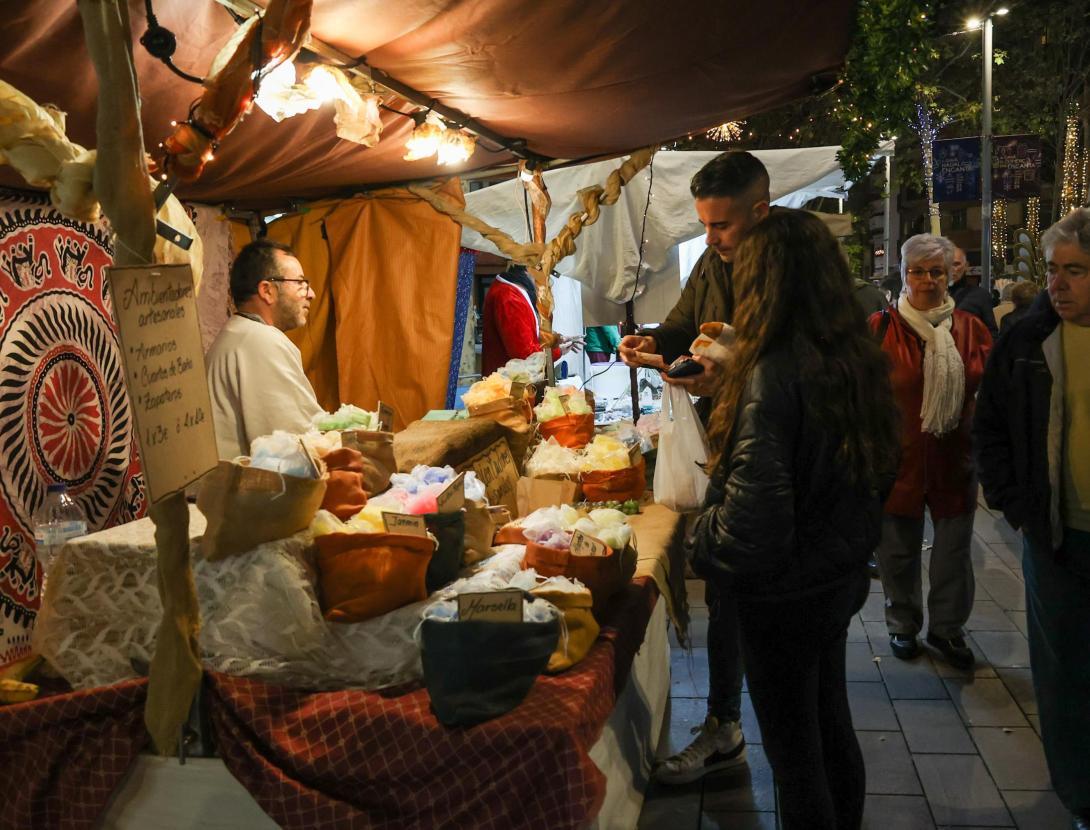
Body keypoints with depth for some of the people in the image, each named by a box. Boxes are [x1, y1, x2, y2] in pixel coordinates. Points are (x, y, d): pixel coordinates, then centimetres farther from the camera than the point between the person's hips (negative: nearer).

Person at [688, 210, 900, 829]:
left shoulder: (774, 373, -25)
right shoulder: (857, 359, -1)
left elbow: (755, 510, -28)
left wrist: (703, 545, -8)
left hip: (786, 592, -8)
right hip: (843, 575, 8)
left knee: (794, 752, 10)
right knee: (833, 726, 25)